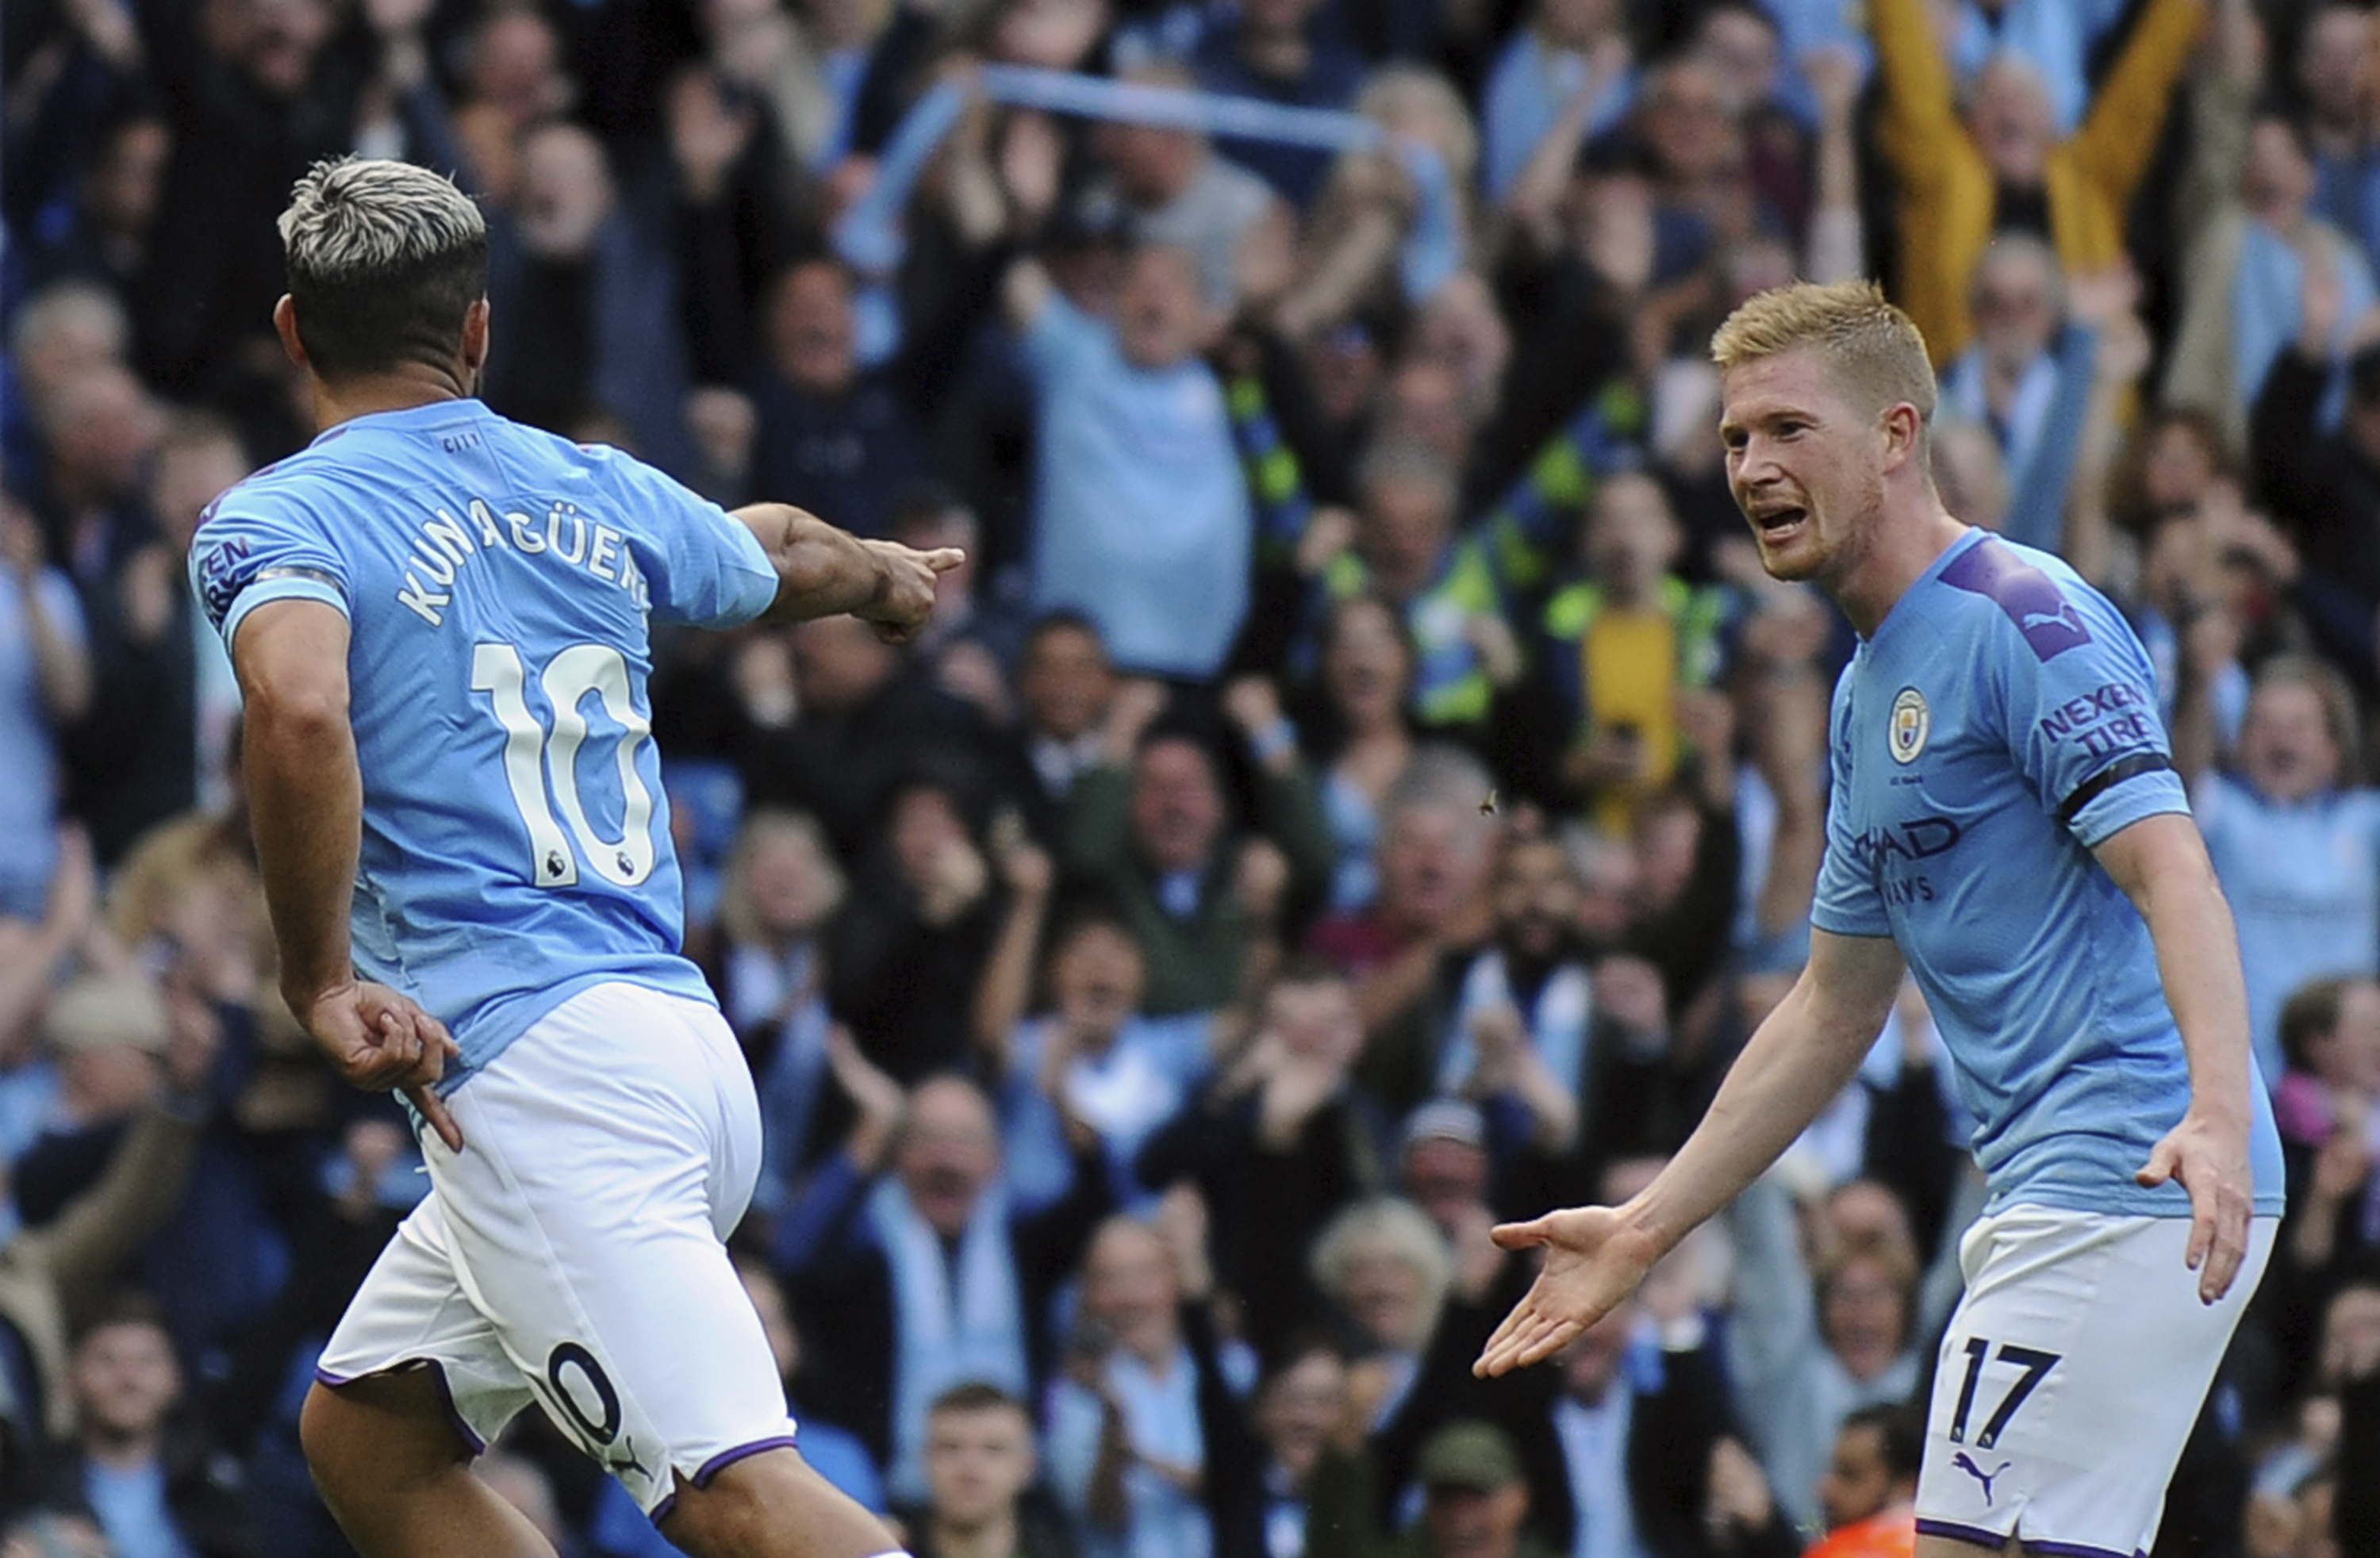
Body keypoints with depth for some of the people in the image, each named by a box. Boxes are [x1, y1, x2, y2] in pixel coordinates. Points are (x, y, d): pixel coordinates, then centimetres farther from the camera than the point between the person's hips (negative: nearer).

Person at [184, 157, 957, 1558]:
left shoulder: (274, 520, -1)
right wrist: (885, 573, 61)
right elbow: (783, 557, 38)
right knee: (364, 1430, 21)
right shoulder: (601, 494, 17)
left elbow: (302, 710, -23)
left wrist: (319, 980, -13)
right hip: (691, 1044, 7)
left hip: (538, 1064, -7)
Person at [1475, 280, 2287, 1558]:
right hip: (2052, 1200, 10)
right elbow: (1835, 1008, 27)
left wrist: (2218, 1114, -37)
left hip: (2137, 1195, -10)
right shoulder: (1869, 689, 21)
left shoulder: (2025, 617, -10)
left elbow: (2173, 874, -21)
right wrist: (1645, 1228, 25)